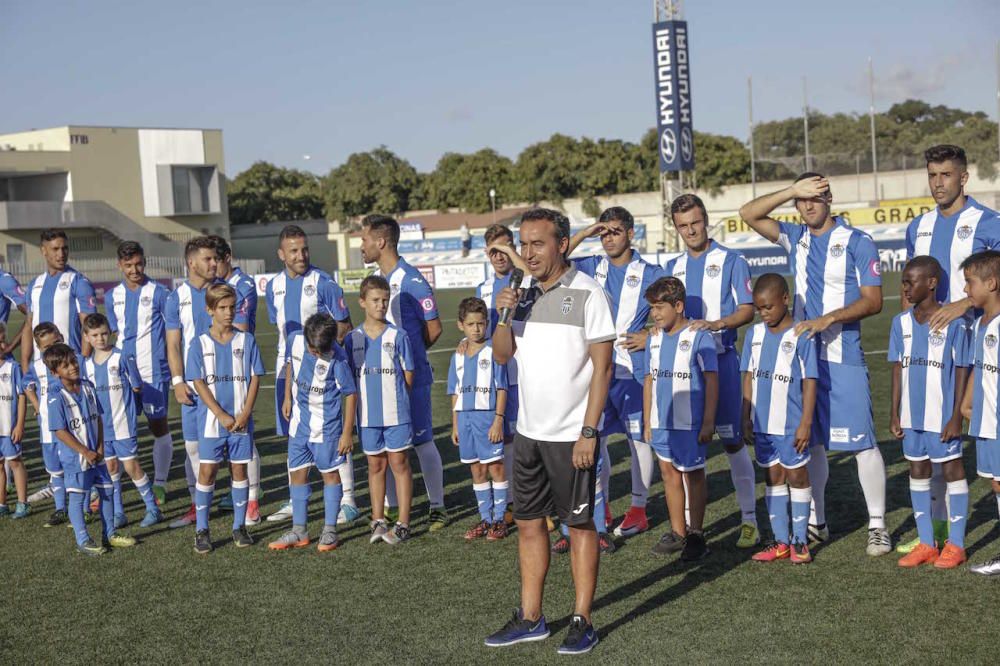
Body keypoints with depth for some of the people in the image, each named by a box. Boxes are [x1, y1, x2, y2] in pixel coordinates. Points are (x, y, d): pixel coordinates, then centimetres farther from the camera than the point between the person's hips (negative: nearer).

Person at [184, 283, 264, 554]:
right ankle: (201, 530, 9)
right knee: (207, 471, 0)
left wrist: (245, 413, -10)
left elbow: (254, 378, 1)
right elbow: (199, 383, -5)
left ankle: (239, 526, 19)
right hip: (211, 420, -1)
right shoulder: (200, 344, -1)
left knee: (239, 470, 8)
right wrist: (222, 415, -13)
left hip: (242, 420, 1)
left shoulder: (246, 340, 2)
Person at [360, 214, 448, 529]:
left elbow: (433, 328, -11)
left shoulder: (411, 279, -13)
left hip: (411, 376, -7)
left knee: (421, 440, 1)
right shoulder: (377, 278, 10)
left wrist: (409, 355, 2)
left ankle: (437, 507, 13)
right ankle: (393, 508, 20)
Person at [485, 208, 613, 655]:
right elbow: (502, 355, 13)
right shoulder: (524, 294, 9)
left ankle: (582, 621, 11)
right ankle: (530, 618, 20)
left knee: (580, 524, 3)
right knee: (528, 523, 10)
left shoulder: (587, 294, -10)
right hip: (528, 431, 7)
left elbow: (602, 367, -12)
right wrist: (504, 315, -6)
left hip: (571, 434, -6)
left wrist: (588, 432, -17)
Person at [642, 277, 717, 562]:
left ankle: (696, 534, 13)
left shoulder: (699, 337, -10)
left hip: (689, 421, -6)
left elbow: (711, 381, -10)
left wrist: (708, 422, -14)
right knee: (669, 472, 12)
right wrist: (647, 421, 14)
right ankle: (677, 532, 23)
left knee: (693, 474, 3)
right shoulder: (654, 339, 8)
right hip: (661, 421, 6)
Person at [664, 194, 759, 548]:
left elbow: (747, 310, -5)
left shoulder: (731, 261, 0)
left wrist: (716, 324, -22)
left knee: (732, 439, -3)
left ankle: (749, 520, 6)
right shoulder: (673, 267, 14)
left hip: (720, 359, -4)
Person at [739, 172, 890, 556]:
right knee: (807, 441, 10)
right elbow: (748, 214, 5)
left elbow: (873, 301, -7)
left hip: (843, 356, -5)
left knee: (860, 441, -4)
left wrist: (828, 319, -20)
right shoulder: (796, 237, 11)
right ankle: (816, 523, 22)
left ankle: (877, 525, 6)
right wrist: (792, 191, -6)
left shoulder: (857, 242, -3)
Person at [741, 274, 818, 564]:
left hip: (792, 425, -5)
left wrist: (806, 423, -12)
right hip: (762, 423, 5)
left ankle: (800, 540, 15)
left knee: (796, 476, 5)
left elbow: (810, 382, -10)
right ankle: (781, 540, 20)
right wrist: (746, 418, 8)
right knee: (773, 477, 12)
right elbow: (749, 377, 9)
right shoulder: (754, 334, 5)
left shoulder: (801, 336, -11)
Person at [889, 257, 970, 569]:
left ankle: (955, 544, 15)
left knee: (952, 470, 4)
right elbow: (898, 368, 9)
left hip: (942, 415, -5)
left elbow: (961, 371, -8)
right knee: (917, 472, 11)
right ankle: (926, 543, 22)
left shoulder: (953, 323, -10)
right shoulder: (901, 322, 5)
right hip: (912, 415, 6)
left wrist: (957, 415, -11)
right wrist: (895, 413, 8)